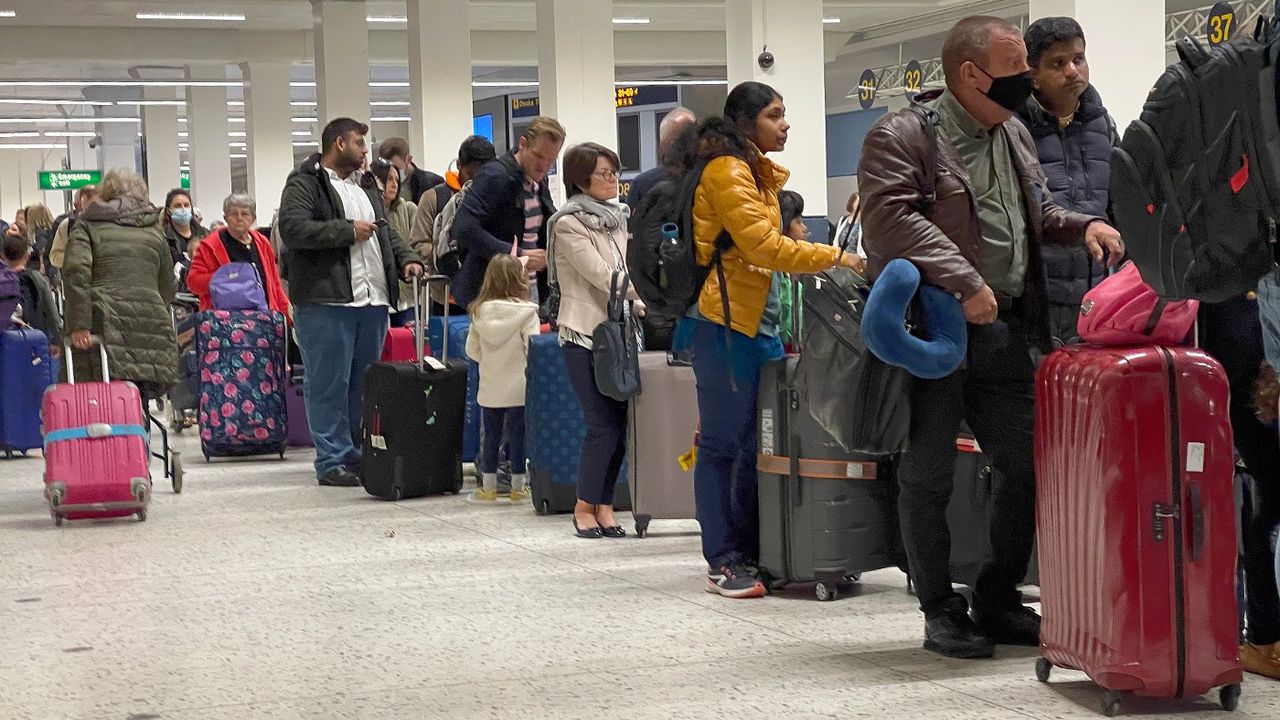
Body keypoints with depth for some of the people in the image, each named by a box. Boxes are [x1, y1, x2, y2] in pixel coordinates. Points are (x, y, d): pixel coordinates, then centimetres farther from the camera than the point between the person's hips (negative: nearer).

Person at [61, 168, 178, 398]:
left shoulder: (87, 226, 10)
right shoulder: (154, 232, 20)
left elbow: (76, 271, -7)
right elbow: (168, 286, 20)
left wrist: (79, 325, -11)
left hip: (105, 326, -3)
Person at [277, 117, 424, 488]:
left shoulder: (364, 190, 24)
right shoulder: (304, 185, -3)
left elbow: (386, 232, 28)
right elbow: (293, 228, -17)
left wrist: (406, 259, 8)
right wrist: (347, 231, -13)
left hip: (372, 302, 8)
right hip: (326, 303, -8)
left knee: (364, 384, 10)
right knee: (330, 384, -5)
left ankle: (360, 455, 17)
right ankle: (333, 461, -2)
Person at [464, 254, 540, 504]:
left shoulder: (480, 312, -1)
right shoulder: (526, 312, -13)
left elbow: (472, 350, 5)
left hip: (489, 387, 3)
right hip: (518, 387, -3)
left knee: (490, 435, 12)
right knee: (517, 434, 5)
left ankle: (488, 487, 18)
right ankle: (518, 487, 11)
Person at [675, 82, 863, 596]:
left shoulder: (755, 172, 20)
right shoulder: (728, 173, -11)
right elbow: (764, 246, -19)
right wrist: (834, 257, -17)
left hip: (755, 322, 10)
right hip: (725, 321, -10)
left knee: (757, 442, 9)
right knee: (723, 443, -5)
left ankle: (750, 552, 14)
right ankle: (722, 563, -2)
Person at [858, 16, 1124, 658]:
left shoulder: (1014, 136, 16)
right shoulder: (901, 136, -9)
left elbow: (1038, 213, 30)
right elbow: (892, 217, -23)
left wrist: (1083, 225, 9)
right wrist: (965, 283, -27)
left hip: (1004, 331, 7)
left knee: (1028, 467, 8)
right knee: (928, 475, 0)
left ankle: (998, 604, 22)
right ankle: (940, 612, 13)